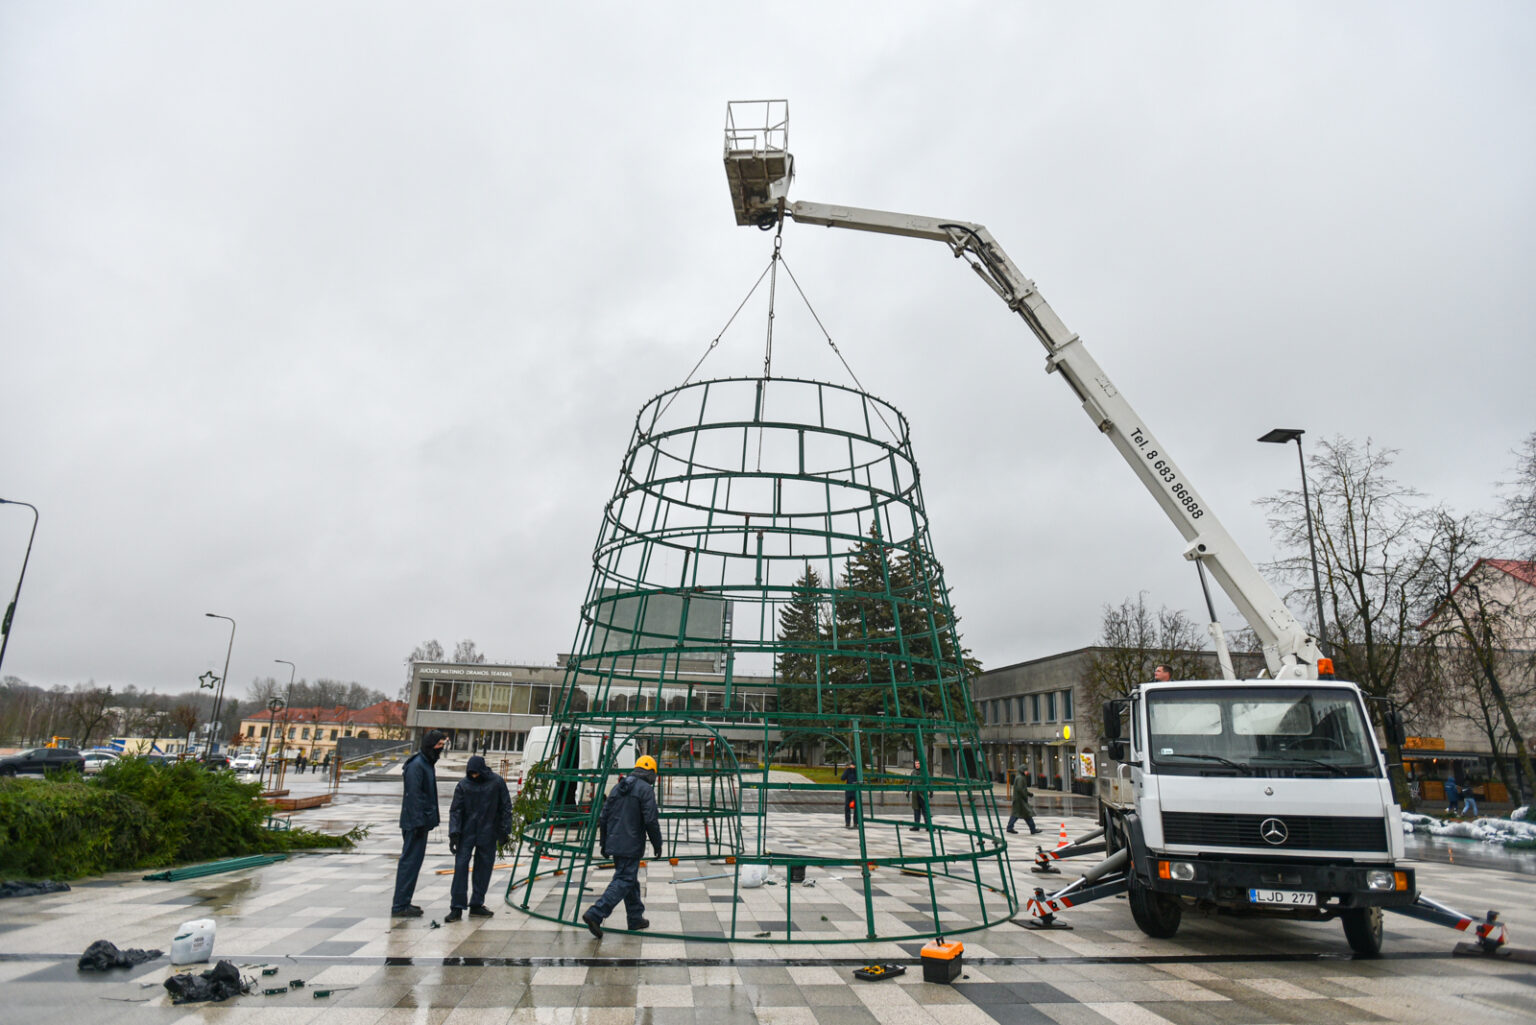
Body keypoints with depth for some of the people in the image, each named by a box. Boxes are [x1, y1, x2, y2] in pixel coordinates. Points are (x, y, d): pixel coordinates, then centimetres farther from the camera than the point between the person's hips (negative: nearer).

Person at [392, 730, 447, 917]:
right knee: (410, 861, -5)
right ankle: (400, 905, 0)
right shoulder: (416, 765, -16)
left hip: (421, 822, 10)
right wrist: (418, 822, -22)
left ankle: (403, 903, 22)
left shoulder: (427, 764, 15)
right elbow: (413, 795, -21)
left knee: (413, 861, 14)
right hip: (415, 823, -10)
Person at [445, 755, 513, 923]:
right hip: (466, 833, 0)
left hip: (488, 834, 0)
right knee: (460, 866, -5)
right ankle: (457, 907, 1)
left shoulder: (497, 783, -4)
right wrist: (454, 833, -12)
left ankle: (476, 905, 18)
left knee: (483, 868, 7)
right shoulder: (463, 785, -4)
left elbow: (506, 808, 2)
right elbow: (455, 810, -2)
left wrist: (504, 831, -1)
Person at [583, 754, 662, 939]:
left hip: (614, 844, 8)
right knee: (623, 881, -5)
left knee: (631, 880, 18)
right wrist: (657, 845, -4)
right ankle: (595, 914, -16)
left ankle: (636, 918, 26)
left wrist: (603, 842, 21)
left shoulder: (617, 787, 13)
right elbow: (651, 820, -14)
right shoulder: (646, 789, -9)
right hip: (631, 846, -8)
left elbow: (603, 817, 14)